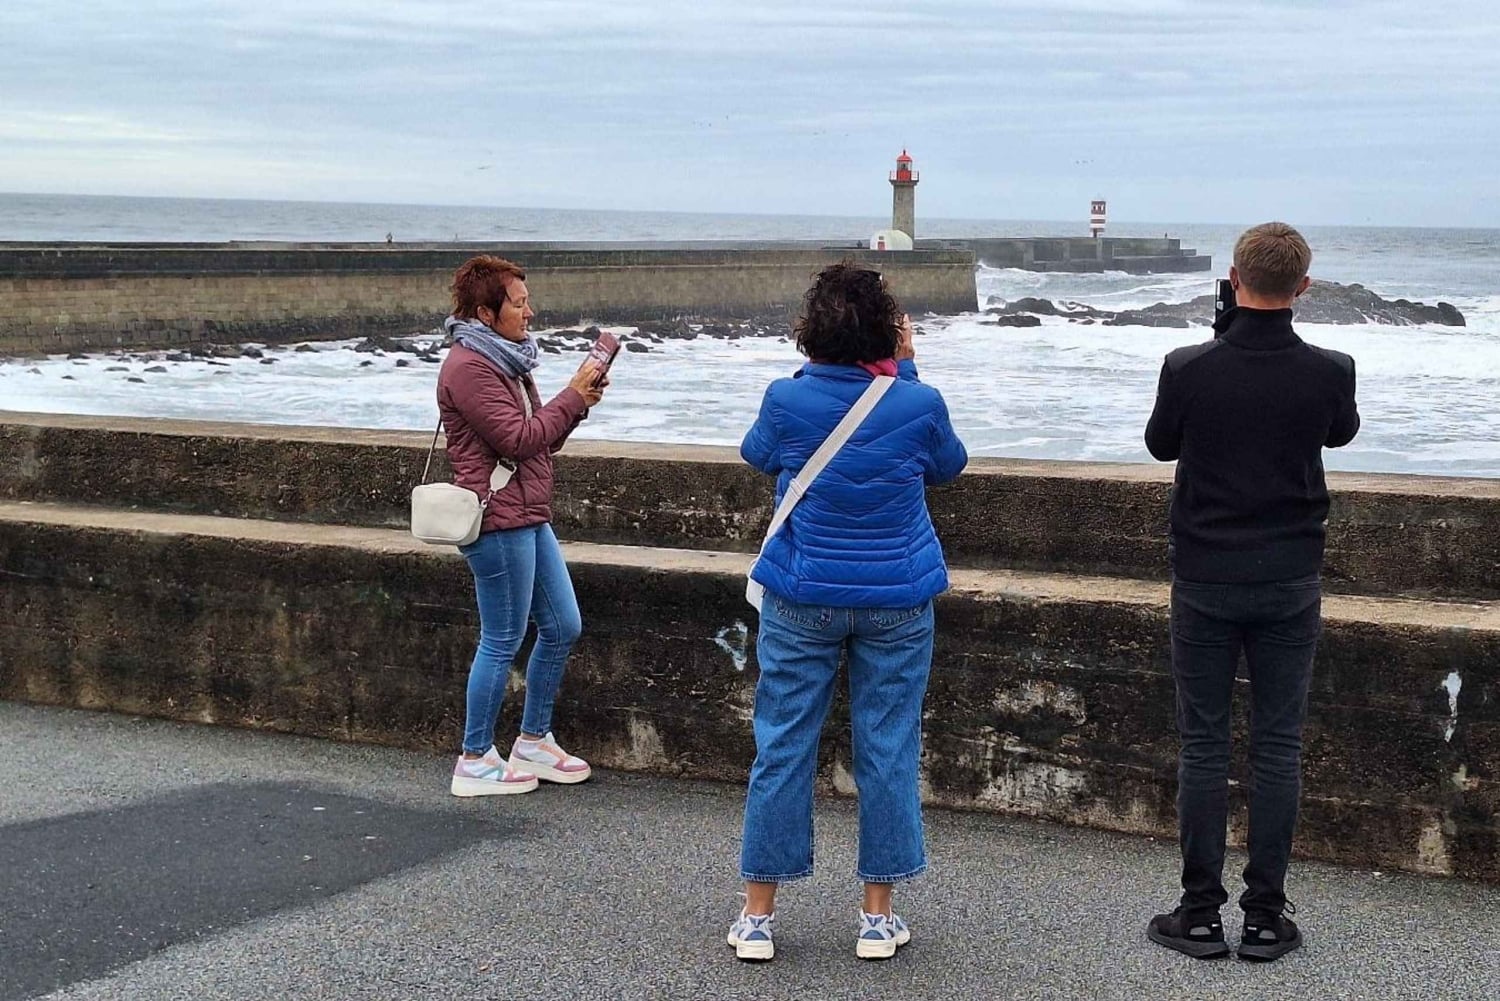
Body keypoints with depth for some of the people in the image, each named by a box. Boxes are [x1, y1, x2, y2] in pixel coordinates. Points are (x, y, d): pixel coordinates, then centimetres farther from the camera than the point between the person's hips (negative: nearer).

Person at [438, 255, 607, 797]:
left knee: (563, 627, 13)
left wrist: (578, 401, 3)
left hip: (528, 518, 10)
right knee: (502, 642, -2)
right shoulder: (468, 367, -15)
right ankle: (475, 761, 10)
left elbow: (539, 435, 19)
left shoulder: (502, 359, 18)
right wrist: (573, 396, -12)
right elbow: (519, 440, -19)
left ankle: (534, 741, 25)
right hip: (499, 520, -10)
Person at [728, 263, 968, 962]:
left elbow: (756, 456, 12)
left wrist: (810, 368, 14)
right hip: (897, 602, 0)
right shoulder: (918, 404, -11)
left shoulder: (787, 399, -11)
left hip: (802, 600, 0)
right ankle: (878, 916, 15)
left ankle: (757, 914, 14)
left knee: (782, 748, 8)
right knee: (887, 752, 8)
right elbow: (948, 466, 11)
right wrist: (905, 371, 10)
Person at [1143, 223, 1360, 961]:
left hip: (1205, 581, -1)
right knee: (1278, 747, 7)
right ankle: (1265, 918, 11)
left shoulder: (1188, 368, -13)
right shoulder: (1329, 372, -10)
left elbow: (1160, 445, 6)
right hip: (1290, 583, 1)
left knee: (1203, 746, 7)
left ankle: (1201, 914, 11)